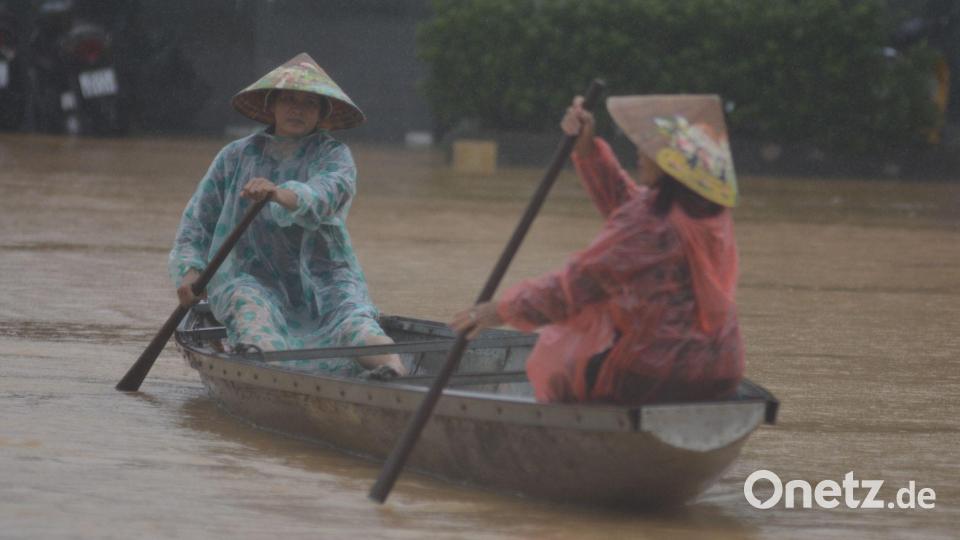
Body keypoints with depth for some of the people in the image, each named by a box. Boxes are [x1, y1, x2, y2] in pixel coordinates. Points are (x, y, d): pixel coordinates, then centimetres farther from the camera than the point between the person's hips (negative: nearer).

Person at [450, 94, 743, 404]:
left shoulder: (654, 227, -23)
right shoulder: (706, 211, 3)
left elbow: (577, 284, -21)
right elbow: (624, 202, 17)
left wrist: (503, 310, -13)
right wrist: (586, 147, 9)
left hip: (657, 376, -8)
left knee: (554, 357, 17)